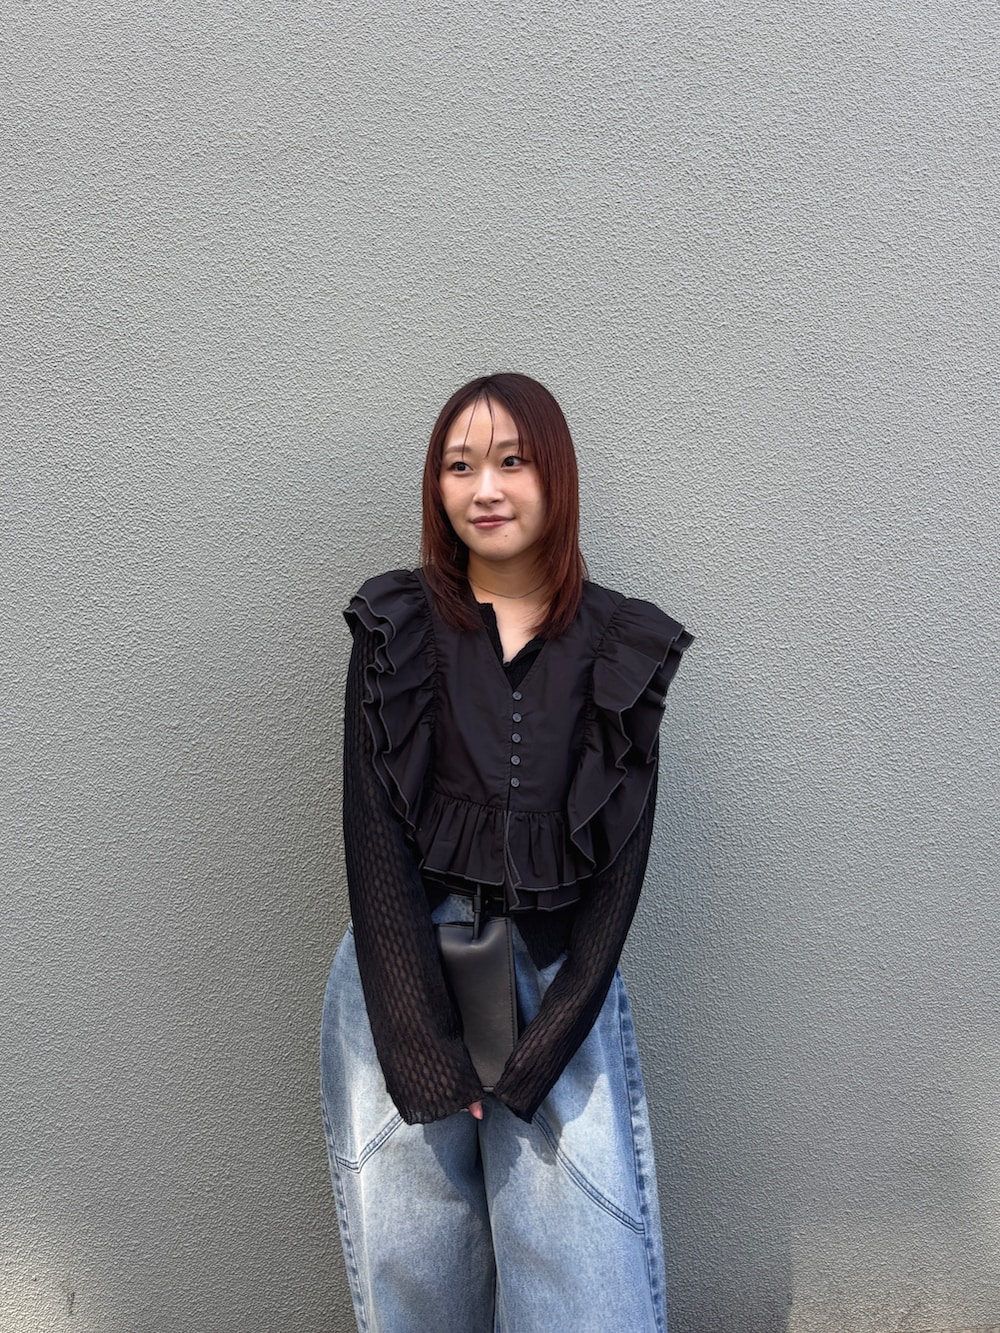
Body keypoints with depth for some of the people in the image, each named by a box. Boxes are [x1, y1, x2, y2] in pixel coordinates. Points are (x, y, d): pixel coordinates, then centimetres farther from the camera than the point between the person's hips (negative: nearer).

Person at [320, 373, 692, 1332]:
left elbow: (619, 866, -1)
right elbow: (374, 836, -6)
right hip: (403, 977, 0)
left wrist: (533, 1058, -8)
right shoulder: (395, 630, -2)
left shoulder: (625, 650, 0)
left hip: (559, 982, 1)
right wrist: (429, 1052, -11)